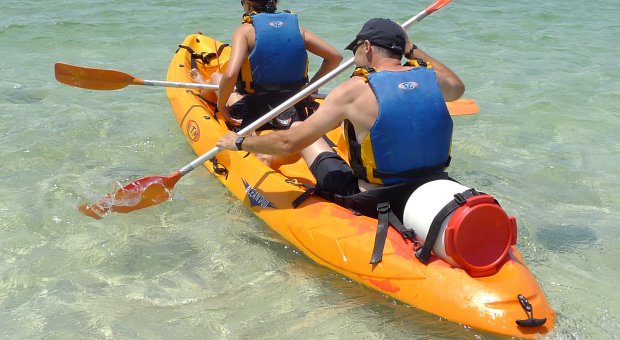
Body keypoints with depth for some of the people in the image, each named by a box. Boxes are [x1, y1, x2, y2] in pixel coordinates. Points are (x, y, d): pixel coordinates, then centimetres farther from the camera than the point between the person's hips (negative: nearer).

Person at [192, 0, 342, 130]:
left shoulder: (245, 30, -10)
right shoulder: (296, 27, 2)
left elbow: (230, 75, -24)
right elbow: (335, 56, 3)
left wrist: (221, 105, -8)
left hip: (252, 117, -3)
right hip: (294, 115, 3)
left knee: (216, 76, 25)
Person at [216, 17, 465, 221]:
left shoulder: (356, 90, -17)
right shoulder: (432, 78, -4)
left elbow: (289, 142, -13)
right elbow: (457, 87, 24)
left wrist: (240, 143, 4)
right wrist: (412, 49, 27)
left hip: (373, 204, -5)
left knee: (297, 129, 15)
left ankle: (266, 159, 47)